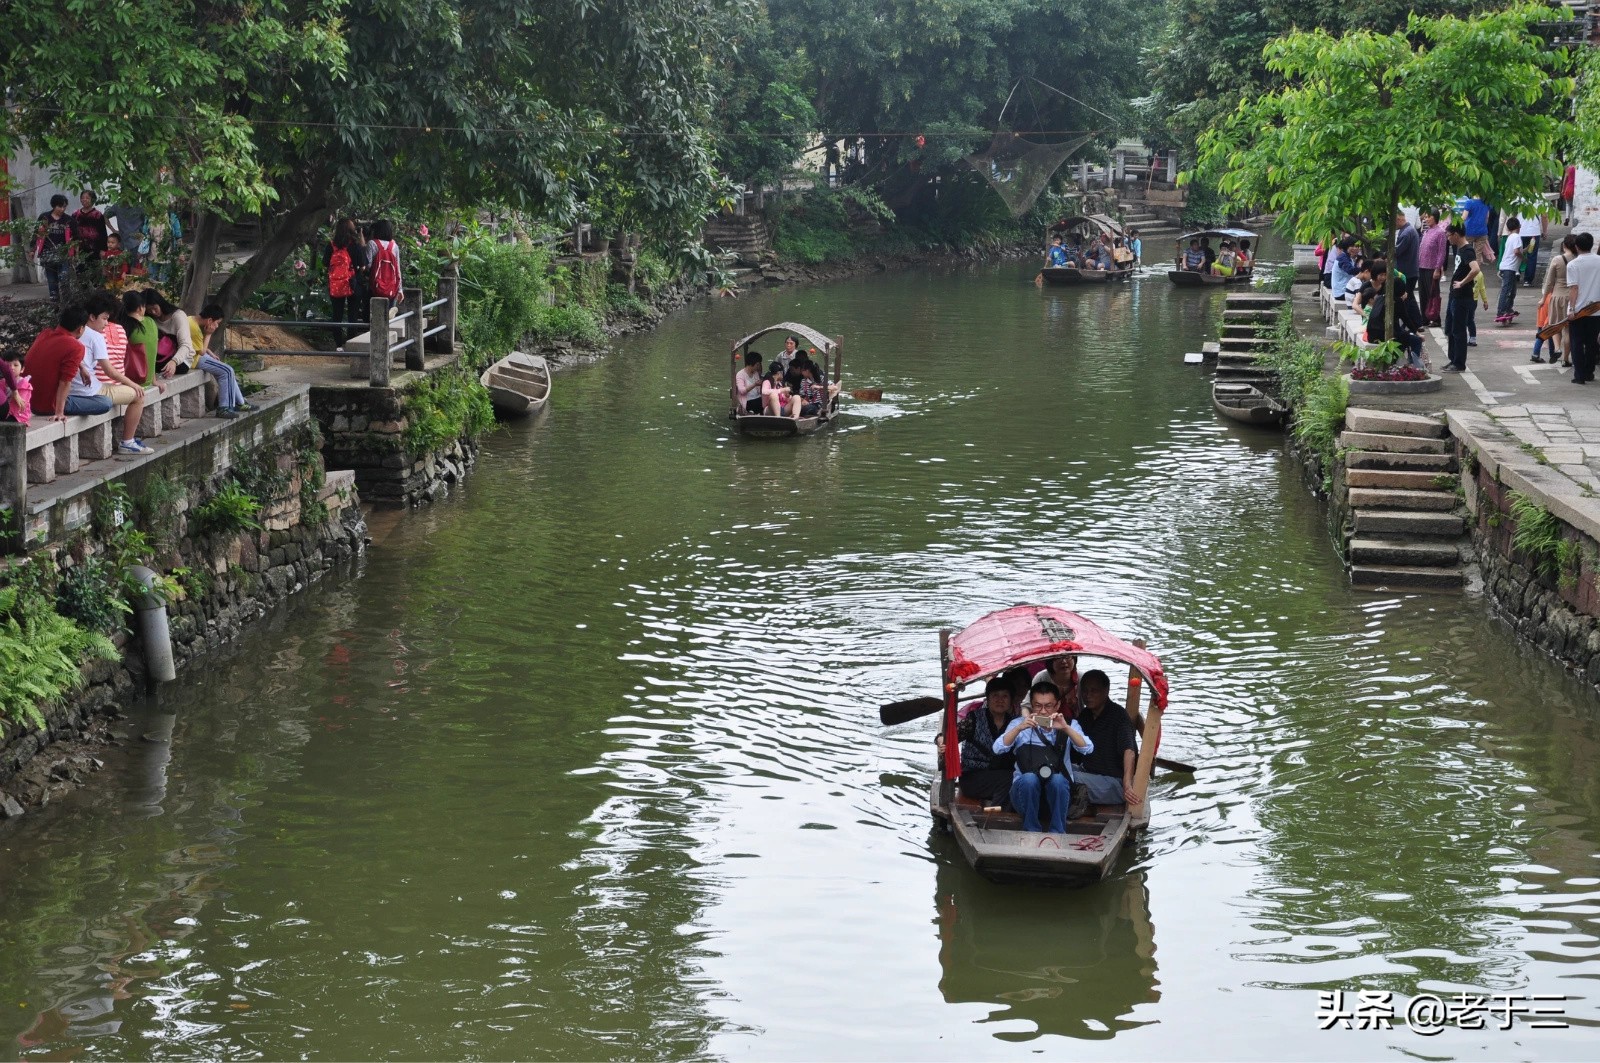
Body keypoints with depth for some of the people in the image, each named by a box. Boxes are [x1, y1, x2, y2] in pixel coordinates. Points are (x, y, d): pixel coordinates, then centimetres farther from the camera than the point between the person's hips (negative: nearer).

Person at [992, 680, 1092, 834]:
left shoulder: (1068, 726, 11)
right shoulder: (1020, 724, 9)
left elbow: (1088, 749, -6)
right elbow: (998, 749, -6)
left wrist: (1066, 728, -21)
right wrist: (1019, 728, -20)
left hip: (1057, 788, 0)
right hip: (1025, 788, 0)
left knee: (1057, 779, -33)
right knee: (1029, 778, -34)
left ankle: (1058, 832, -20)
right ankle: (1032, 831, -19)